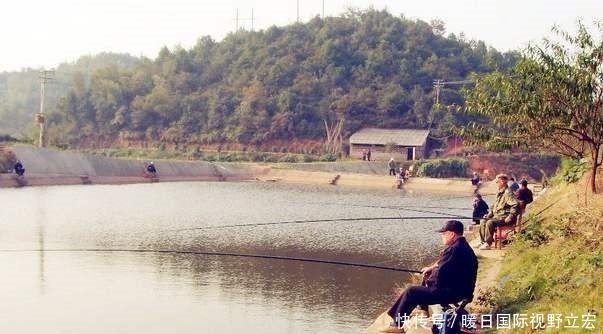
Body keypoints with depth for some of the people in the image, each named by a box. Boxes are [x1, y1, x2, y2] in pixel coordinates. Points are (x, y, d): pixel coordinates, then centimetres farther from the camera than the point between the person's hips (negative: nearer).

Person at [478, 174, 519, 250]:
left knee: (490, 223, -29)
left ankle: (488, 243, -21)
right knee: (483, 222, -1)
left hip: (504, 218, -10)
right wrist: (489, 214, 15)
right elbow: (494, 205, 29)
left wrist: (510, 217, -26)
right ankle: (483, 242, 2)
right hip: (496, 216, 10)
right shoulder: (499, 193, 17)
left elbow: (516, 205, -26)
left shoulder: (508, 193, -15)